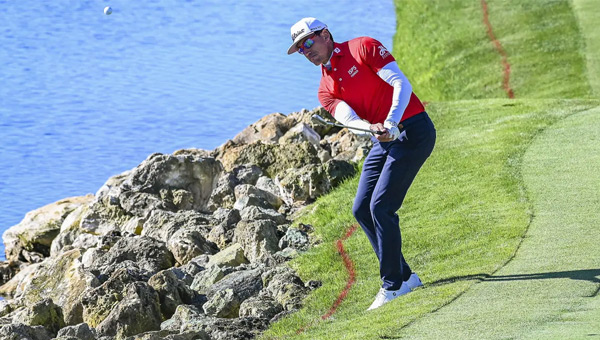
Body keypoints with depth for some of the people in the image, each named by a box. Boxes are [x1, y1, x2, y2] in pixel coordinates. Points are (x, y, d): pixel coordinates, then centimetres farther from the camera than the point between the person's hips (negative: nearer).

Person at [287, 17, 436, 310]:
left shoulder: (363, 48, -6)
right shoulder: (326, 89, 11)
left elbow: (401, 84, -15)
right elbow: (347, 118, -9)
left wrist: (390, 124, -28)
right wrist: (372, 127, -32)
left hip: (413, 130, -8)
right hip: (383, 141, 8)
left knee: (380, 206, -15)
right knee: (361, 209, 5)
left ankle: (393, 284, -6)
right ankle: (404, 277, 15)